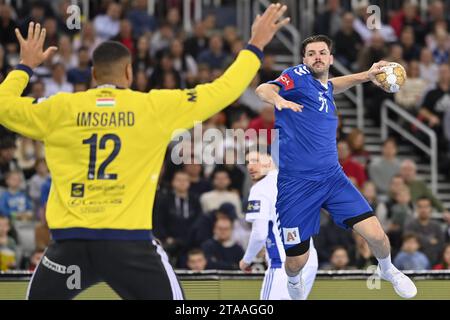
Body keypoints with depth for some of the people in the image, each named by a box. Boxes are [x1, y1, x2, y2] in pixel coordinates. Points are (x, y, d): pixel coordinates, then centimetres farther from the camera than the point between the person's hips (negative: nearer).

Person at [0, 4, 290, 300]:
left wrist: (26, 66, 32)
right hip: (129, 242, -2)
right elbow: (222, 91, 7)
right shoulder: (156, 106, 1)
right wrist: (255, 46, 20)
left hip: (70, 241, 2)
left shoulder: (60, 109, 4)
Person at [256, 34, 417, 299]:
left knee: (376, 234, -8)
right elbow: (263, 89, -24)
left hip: (332, 177, 5)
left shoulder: (325, 87, 13)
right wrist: (278, 99, -46)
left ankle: (388, 270, 26)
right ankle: (294, 283, 38)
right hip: (296, 185, -5)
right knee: (297, 262, 0)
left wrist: (366, 75, 28)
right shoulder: (299, 76, -6)